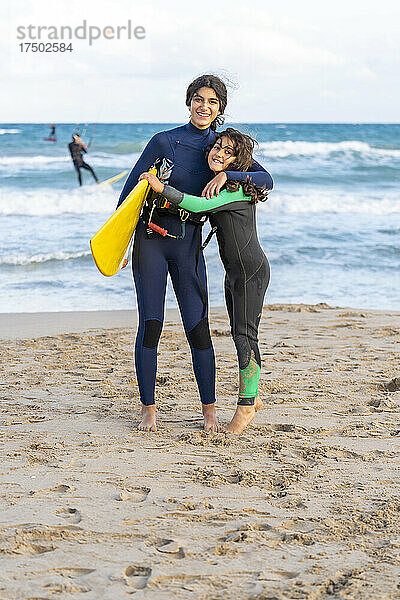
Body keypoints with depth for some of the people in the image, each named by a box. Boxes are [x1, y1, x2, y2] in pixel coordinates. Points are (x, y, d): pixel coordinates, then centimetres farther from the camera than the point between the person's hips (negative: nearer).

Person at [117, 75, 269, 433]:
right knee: (150, 324, -4)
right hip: (151, 238, -2)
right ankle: (148, 410, 5)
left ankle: (209, 410, 8)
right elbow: (132, 189, 2)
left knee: (198, 326, -2)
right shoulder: (165, 142, -1)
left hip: (188, 243, 2)